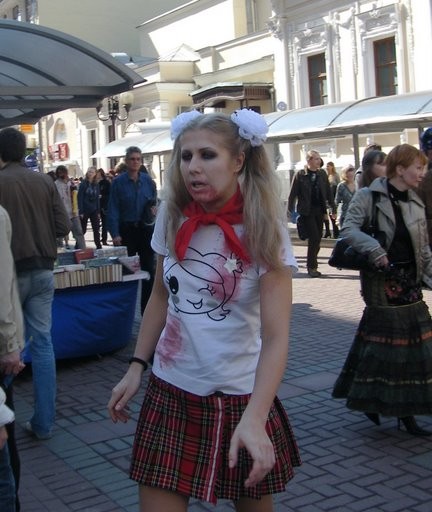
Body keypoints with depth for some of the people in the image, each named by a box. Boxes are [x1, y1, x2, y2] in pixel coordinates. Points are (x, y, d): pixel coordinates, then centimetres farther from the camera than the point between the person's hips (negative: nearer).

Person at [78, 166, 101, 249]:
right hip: (85, 210, -3)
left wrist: (98, 211, 4)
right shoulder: (83, 184, -6)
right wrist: (81, 211, -15)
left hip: (94, 211, 4)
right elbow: (80, 198, -9)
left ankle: (99, 246, 8)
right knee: (82, 230, 3)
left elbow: (97, 198, 9)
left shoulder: (96, 185, 6)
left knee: (96, 230, 4)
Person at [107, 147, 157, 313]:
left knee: (148, 268, 4)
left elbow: (154, 201, 16)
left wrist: (153, 209, -8)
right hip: (126, 230, -2)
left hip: (145, 229, 2)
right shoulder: (118, 182, -5)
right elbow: (113, 209, -7)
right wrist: (115, 234, -13)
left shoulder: (148, 180, 3)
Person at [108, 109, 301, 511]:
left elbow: (275, 337, -20)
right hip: (170, 392, 3)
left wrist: (253, 419, -32)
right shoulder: (172, 217, -2)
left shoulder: (263, 231, -14)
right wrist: (136, 368, 5)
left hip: (240, 397, -2)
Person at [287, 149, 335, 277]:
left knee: (317, 239, 8)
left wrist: (333, 208, 6)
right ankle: (312, 267, 2)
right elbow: (293, 194, -5)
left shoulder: (322, 174, 8)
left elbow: (328, 192, 10)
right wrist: (290, 211, -10)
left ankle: (312, 265, 21)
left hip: (319, 210, 5)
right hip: (306, 211, -5)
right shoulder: (300, 175, -5)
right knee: (314, 237, -9)